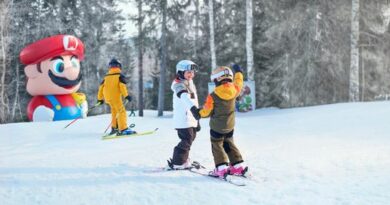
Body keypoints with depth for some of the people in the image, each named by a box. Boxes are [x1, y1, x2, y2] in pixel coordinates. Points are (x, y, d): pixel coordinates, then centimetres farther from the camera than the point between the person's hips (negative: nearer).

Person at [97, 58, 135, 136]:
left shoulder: (106, 77, 16)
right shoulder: (120, 75, 2)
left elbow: (101, 87, 14)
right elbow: (122, 86, -14)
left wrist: (100, 98, 21)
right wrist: (126, 95, -17)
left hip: (107, 97, 6)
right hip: (116, 97, -6)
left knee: (114, 111, 25)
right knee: (121, 112, -9)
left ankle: (114, 128, 30)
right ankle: (123, 129, -24)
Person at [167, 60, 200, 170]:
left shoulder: (191, 84, 21)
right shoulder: (179, 85, -11)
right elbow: (185, 97, -33)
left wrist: (197, 120, 28)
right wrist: (193, 107, -52)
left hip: (191, 119, 9)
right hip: (183, 119, -9)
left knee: (190, 138, 13)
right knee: (187, 140, -11)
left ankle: (183, 160, 25)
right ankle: (177, 163, -5)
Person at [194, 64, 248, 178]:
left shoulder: (213, 96, -22)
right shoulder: (234, 90, -11)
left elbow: (206, 111, -12)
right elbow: (239, 83, 13)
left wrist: (199, 113, 9)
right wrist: (238, 72, 31)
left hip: (216, 127, -5)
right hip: (230, 126, 5)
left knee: (217, 146, 7)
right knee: (229, 144, 21)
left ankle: (222, 168, -3)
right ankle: (238, 166, 19)